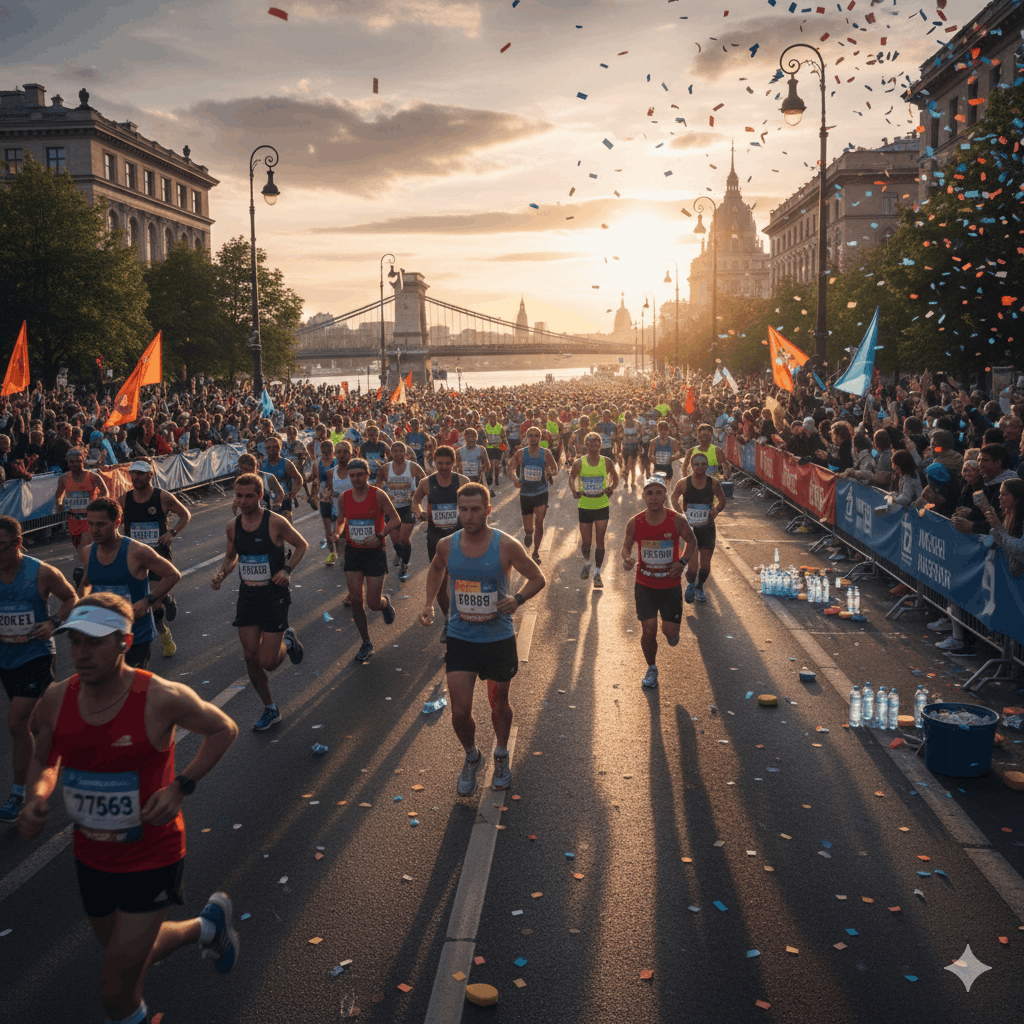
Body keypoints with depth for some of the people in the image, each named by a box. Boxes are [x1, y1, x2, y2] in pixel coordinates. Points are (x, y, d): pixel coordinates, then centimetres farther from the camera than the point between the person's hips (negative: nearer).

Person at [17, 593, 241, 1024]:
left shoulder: (161, 698, -23)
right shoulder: (56, 700, -9)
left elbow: (224, 729, -7)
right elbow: (44, 761, 10)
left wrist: (180, 786, -18)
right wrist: (36, 798, -12)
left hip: (151, 860, -5)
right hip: (91, 858, 6)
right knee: (132, 953, 27)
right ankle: (208, 925, 54)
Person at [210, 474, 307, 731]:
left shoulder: (275, 522, -13)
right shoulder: (233, 527, 2)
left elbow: (302, 545, -1)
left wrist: (287, 569, -15)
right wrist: (221, 574, -1)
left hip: (274, 596, -5)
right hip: (247, 597, 5)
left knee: (268, 663, -5)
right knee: (251, 659, 5)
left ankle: (287, 641, 30)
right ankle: (270, 710, 23)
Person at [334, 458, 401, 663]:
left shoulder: (378, 495, -10)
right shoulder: (344, 498, 2)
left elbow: (395, 519, -8)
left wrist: (379, 536, -20)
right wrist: (338, 533, -8)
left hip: (375, 552, -3)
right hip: (353, 552, 4)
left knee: (373, 603, -3)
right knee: (356, 600, 1)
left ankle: (385, 603, 36)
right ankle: (366, 643, 17)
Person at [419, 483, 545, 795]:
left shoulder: (506, 546, -15)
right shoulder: (447, 545, -6)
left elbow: (537, 578, -4)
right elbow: (436, 569, 17)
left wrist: (518, 599, -24)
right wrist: (429, 603, 3)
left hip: (499, 639, -1)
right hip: (460, 638, 1)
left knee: (499, 704, 16)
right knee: (460, 712, -2)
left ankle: (501, 755, 44)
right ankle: (471, 757, 29)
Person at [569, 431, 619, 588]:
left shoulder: (607, 462, -5)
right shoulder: (579, 463, -6)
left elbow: (615, 478, 10)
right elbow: (572, 477, 12)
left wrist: (611, 488, -8)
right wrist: (574, 490, -4)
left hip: (602, 506, 0)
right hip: (584, 506, 0)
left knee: (600, 540, -3)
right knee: (586, 542, 7)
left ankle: (597, 573, 7)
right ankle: (586, 563, 38)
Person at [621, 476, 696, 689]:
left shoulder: (677, 521, -12)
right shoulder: (635, 523, -10)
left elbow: (691, 541, 5)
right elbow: (626, 546, 6)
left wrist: (683, 562, -10)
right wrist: (627, 559, -16)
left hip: (671, 585, 0)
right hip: (644, 585, 0)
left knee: (670, 631, 1)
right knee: (648, 629, 1)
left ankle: (671, 634, 40)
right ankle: (651, 668, 25)